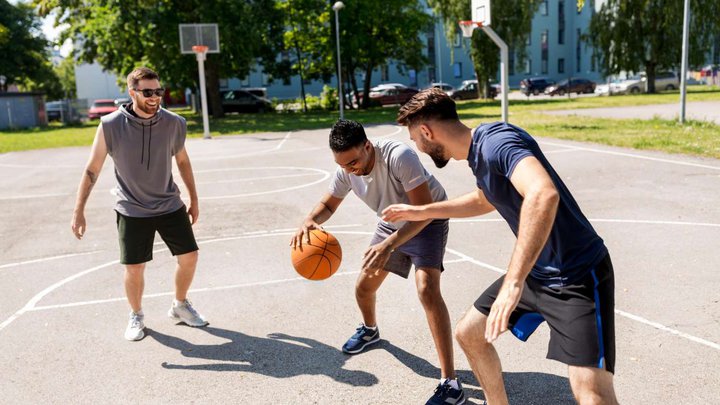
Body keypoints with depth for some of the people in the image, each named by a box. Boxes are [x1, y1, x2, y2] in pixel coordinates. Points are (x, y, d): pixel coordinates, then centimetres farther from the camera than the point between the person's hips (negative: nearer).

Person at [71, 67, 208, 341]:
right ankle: (136, 316, 30)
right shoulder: (111, 126, -16)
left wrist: (194, 199, 11)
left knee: (189, 257, 4)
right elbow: (92, 170, -7)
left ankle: (180, 306, 29)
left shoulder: (174, 123, -10)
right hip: (132, 211, -2)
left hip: (170, 205, 2)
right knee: (134, 268, 2)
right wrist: (78, 211, -8)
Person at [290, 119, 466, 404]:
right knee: (363, 287, 12)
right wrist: (310, 221, -23)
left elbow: (426, 209, -38)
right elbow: (329, 203, 1)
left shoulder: (399, 156, -36)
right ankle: (369, 330, 49)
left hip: (428, 221, -6)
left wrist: (389, 245, -49)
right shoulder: (345, 171, -16)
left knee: (427, 289, -27)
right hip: (391, 223, 7)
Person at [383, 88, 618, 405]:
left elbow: (543, 194, -42)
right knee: (468, 333, 16)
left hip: (577, 273, -9)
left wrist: (513, 283, -45)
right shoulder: (478, 152, 6)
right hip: (536, 271, 10)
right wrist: (422, 212, 32)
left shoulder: (496, 140, -23)